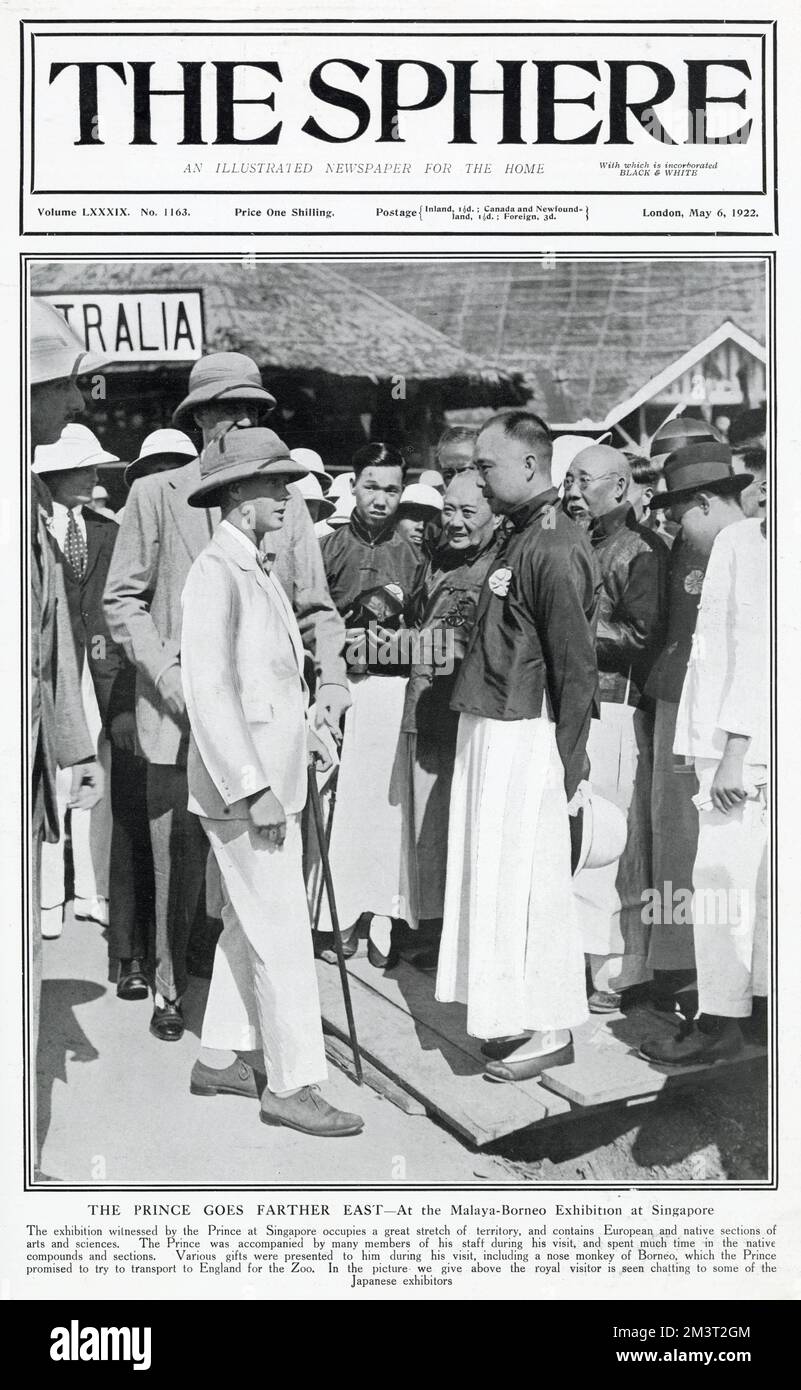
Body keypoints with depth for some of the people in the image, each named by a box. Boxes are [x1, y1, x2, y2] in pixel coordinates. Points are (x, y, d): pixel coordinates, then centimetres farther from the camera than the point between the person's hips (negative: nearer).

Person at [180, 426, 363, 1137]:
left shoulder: (260, 569, 14)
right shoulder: (215, 572, -16)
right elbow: (208, 688, -22)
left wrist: (304, 731, 11)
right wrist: (252, 788, -23)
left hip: (274, 776, 10)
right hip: (242, 783, -10)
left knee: (248, 924, 17)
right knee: (282, 936, -5)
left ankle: (219, 1058, 28)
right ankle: (291, 1085, 5)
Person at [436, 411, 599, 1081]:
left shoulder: (555, 547, -16)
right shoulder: (520, 536, 13)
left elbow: (578, 670, -18)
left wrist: (567, 767, -17)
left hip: (528, 739, -9)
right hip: (493, 730, 9)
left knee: (527, 879, -1)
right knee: (500, 875, 15)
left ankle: (550, 1029, 12)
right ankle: (521, 1014, 26)